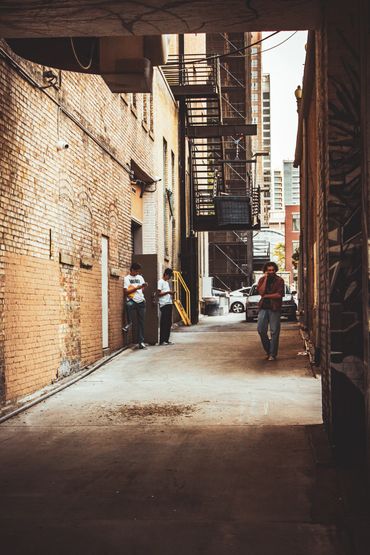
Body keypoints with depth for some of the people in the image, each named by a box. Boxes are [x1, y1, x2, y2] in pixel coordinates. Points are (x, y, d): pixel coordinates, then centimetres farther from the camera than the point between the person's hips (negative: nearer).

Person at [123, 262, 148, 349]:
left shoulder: (140, 277, 15)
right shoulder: (127, 278, -1)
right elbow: (126, 291, -10)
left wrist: (144, 286, 4)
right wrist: (137, 287, -15)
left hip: (141, 301, 5)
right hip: (132, 300, -4)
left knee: (141, 322, 3)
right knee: (128, 305, -41)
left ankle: (141, 342, 9)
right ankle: (129, 323, -19)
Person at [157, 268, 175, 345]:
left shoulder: (167, 282, 21)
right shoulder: (160, 282, -5)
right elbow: (158, 293, -12)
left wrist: (171, 294, 7)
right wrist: (168, 292, -17)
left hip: (169, 303, 9)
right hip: (164, 304, -9)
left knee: (169, 323, 8)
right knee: (164, 323, -9)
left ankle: (166, 340, 12)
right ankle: (162, 341, -7)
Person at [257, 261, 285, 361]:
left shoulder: (279, 280, 0)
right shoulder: (262, 279, 9)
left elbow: (279, 295, -10)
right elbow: (261, 292, -7)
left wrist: (266, 296, -6)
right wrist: (266, 278, -9)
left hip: (275, 308, -3)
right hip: (263, 307, 3)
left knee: (274, 332, -2)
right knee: (261, 330, -2)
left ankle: (272, 354, 4)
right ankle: (268, 350, 19)